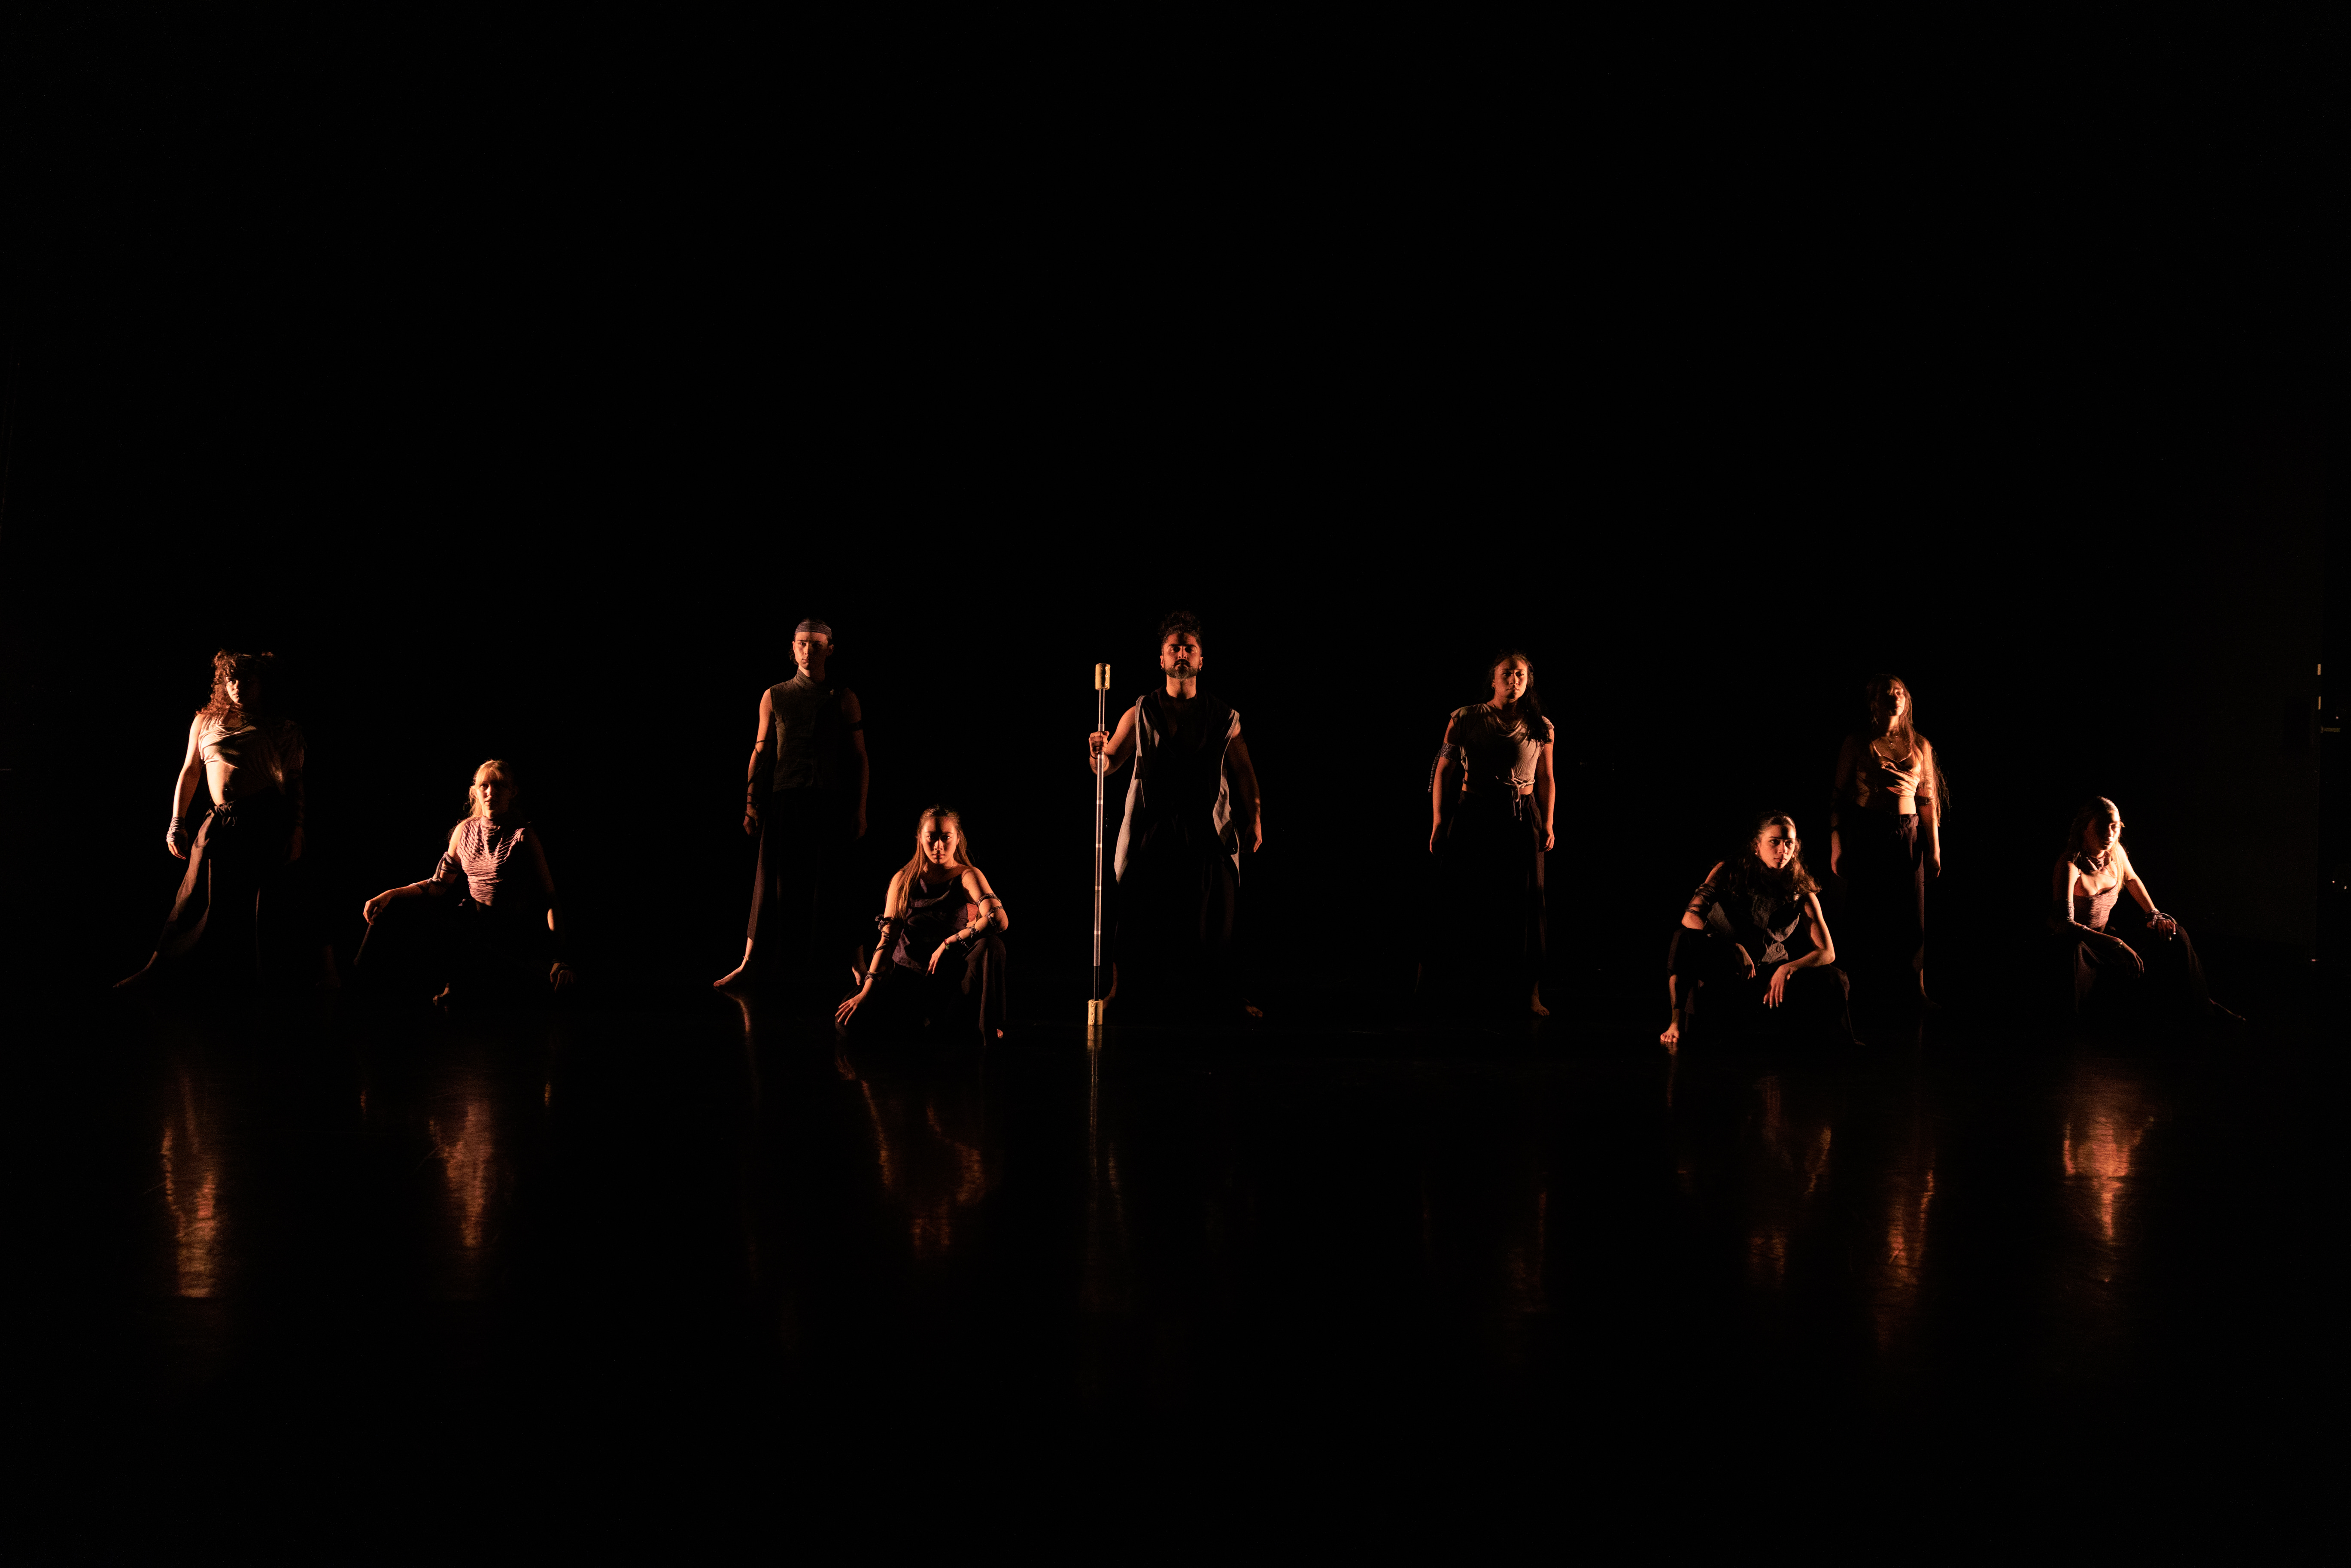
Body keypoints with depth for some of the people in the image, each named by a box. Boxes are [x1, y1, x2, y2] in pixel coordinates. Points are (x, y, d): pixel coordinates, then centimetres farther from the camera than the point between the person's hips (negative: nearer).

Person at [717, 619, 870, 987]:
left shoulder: (844, 700, 5)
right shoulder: (774, 697, 8)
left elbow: (859, 757, 4)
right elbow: (761, 753, 9)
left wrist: (860, 809, -2)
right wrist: (751, 804, 1)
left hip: (830, 804, -1)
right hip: (784, 801, 1)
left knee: (832, 885, 1)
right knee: (773, 884, -2)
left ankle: (858, 968, 8)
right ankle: (749, 964, -1)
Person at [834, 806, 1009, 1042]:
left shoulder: (968, 876, -5)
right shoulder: (903, 880, 5)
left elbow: (1000, 920, -24)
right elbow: (888, 937, -3)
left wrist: (949, 943, -20)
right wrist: (867, 990, -14)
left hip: (951, 977, -3)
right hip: (907, 974, 3)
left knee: (990, 945, -33)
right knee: (851, 1022, -20)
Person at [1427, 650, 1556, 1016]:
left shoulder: (1541, 728, 7)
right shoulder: (1466, 720, 1)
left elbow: (1546, 780, 13)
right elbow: (1443, 772, 1)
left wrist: (1547, 823, 2)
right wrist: (1438, 822, -5)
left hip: (1522, 819, 2)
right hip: (1474, 817, -1)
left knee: (1525, 901, -2)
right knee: (1466, 902, -1)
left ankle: (1529, 992, 4)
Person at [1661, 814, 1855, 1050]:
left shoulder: (1802, 892, 0)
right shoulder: (1729, 872, -4)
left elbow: (1827, 953, -3)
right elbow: (1691, 917, -16)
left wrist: (1788, 969, -23)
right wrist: (1734, 949, -30)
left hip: (1770, 975, 1)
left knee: (1835, 981, -25)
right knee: (1685, 938, -33)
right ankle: (1678, 1022, -28)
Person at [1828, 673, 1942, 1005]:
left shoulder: (1920, 745, 10)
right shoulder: (1857, 744, 1)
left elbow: (1928, 800, 11)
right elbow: (1838, 797, 1)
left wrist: (1934, 849, 7)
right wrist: (1837, 847, -5)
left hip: (1908, 837, 2)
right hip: (1866, 836, -2)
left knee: (1911, 915, 2)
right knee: (1868, 914, 1)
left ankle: (1917, 988, 10)